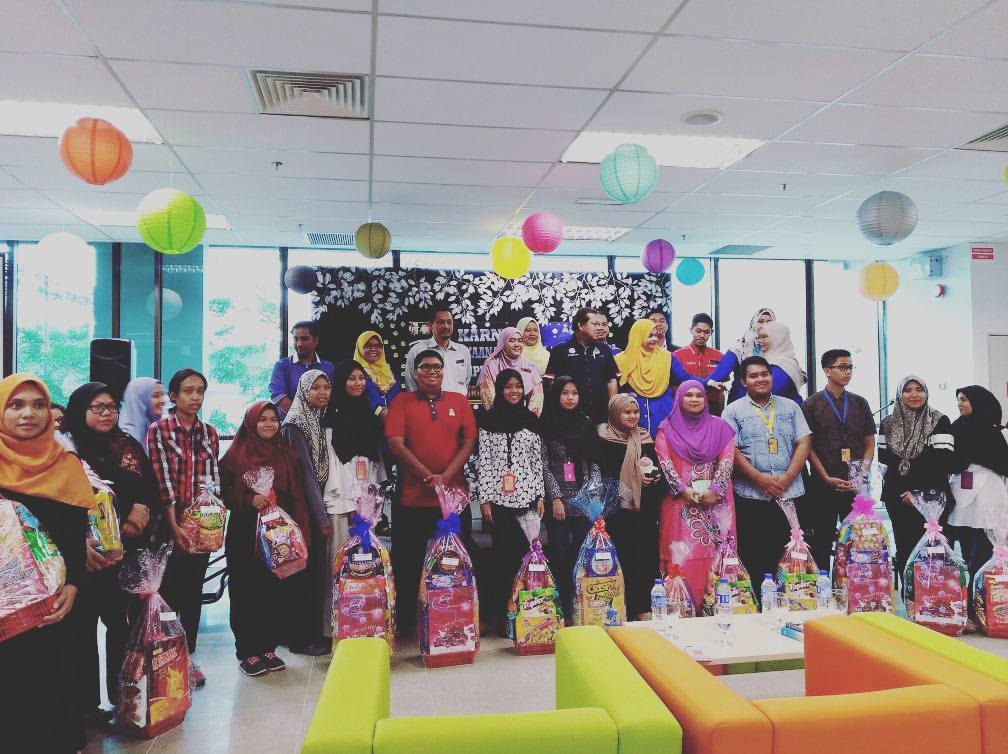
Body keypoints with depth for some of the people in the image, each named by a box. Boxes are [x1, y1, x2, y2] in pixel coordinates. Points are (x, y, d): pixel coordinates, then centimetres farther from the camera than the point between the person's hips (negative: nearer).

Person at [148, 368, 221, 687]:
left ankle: (187, 656, 22)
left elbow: (214, 478, 5)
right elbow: (162, 481, -11)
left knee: (194, 590, 11)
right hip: (171, 522, -4)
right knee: (169, 590, 1)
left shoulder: (209, 433, 8)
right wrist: (174, 525, -15)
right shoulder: (158, 430, -5)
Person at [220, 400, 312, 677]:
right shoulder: (236, 455, 0)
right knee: (247, 592, 2)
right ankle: (247, 652, 14)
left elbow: (296, 498, 8)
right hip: (245, 535, -3)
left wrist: (300, 533, 0)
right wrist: (249, 500, -17)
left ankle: (269, 648, 18)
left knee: (276, 592, 5)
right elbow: (223, 492, -1)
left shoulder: (286, 455, 9)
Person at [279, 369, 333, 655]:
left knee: (319, 569, 12)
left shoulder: (323, 420, 11)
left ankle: (317, 631, 23)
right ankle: (303, 637, 10)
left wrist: (325, 512, 8)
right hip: (306, 509, -7)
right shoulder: (295, 424, -12)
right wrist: (321, 516, -14)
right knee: (308, 570, -2)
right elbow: (304, 472, -15)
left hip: (320, 505, 7)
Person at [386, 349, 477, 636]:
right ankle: (405, 621, 21)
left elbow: (468, 442, 2)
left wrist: (446, 477, -11)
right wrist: (427, 476, -14)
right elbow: (395, 442, -7)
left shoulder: (459, 401, 8)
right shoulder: (402, 401, 3)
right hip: (412, 497, -1)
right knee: (408, 561, 7)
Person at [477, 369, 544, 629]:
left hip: (527, 496, 3)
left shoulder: (531, 419, 9)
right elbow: (484, 461, -2)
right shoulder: (489, 420, 1)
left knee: (524, 551, 3)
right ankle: (499, 613, 11)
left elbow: (537, 460, 10)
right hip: (499, 497, -2)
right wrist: (484, 499, -6)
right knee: (503, 554, 1)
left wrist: (540, 495, 5)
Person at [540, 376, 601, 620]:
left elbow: (594, 462, 12)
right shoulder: (546, 425, 0)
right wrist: (556, 497, -9)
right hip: (558, 499, -3)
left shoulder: (586, 424, 10)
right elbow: (544, 464, -3)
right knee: (560, 552, -2)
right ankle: (562, 607, 6)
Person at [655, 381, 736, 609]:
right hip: (681, 501, -1)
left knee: (717, 554, 0)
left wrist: (714, 490, -11)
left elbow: (727, 460, 1)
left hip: (716, 501, 2)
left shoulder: (720, 427, 10)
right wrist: (683, 489, -13)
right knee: (683, 556, -4)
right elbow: (664, 462, -2)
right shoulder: (667, 428, 7)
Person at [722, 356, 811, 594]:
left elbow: (803, 443, 5)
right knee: (755, 561, 1)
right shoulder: (734, 411, 4)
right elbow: (731, 451, -5)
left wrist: (787, 478, -8)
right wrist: (760, 479, -15)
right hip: (751, 497, -3)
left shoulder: (790, 407, 13)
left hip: (791, 494, 3)